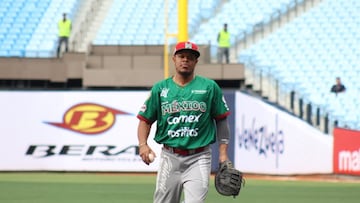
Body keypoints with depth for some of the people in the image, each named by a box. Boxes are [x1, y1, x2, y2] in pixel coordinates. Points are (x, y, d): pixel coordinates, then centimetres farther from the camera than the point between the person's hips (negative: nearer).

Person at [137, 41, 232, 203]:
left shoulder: (209, 87, 4)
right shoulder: (160, 88, 7)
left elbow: (221, 120, 7)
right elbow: (145, 120, 9)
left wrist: (223, 153, 0)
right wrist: (143, 144, -9)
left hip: (198, 159, -2)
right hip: (170, 157, 2)